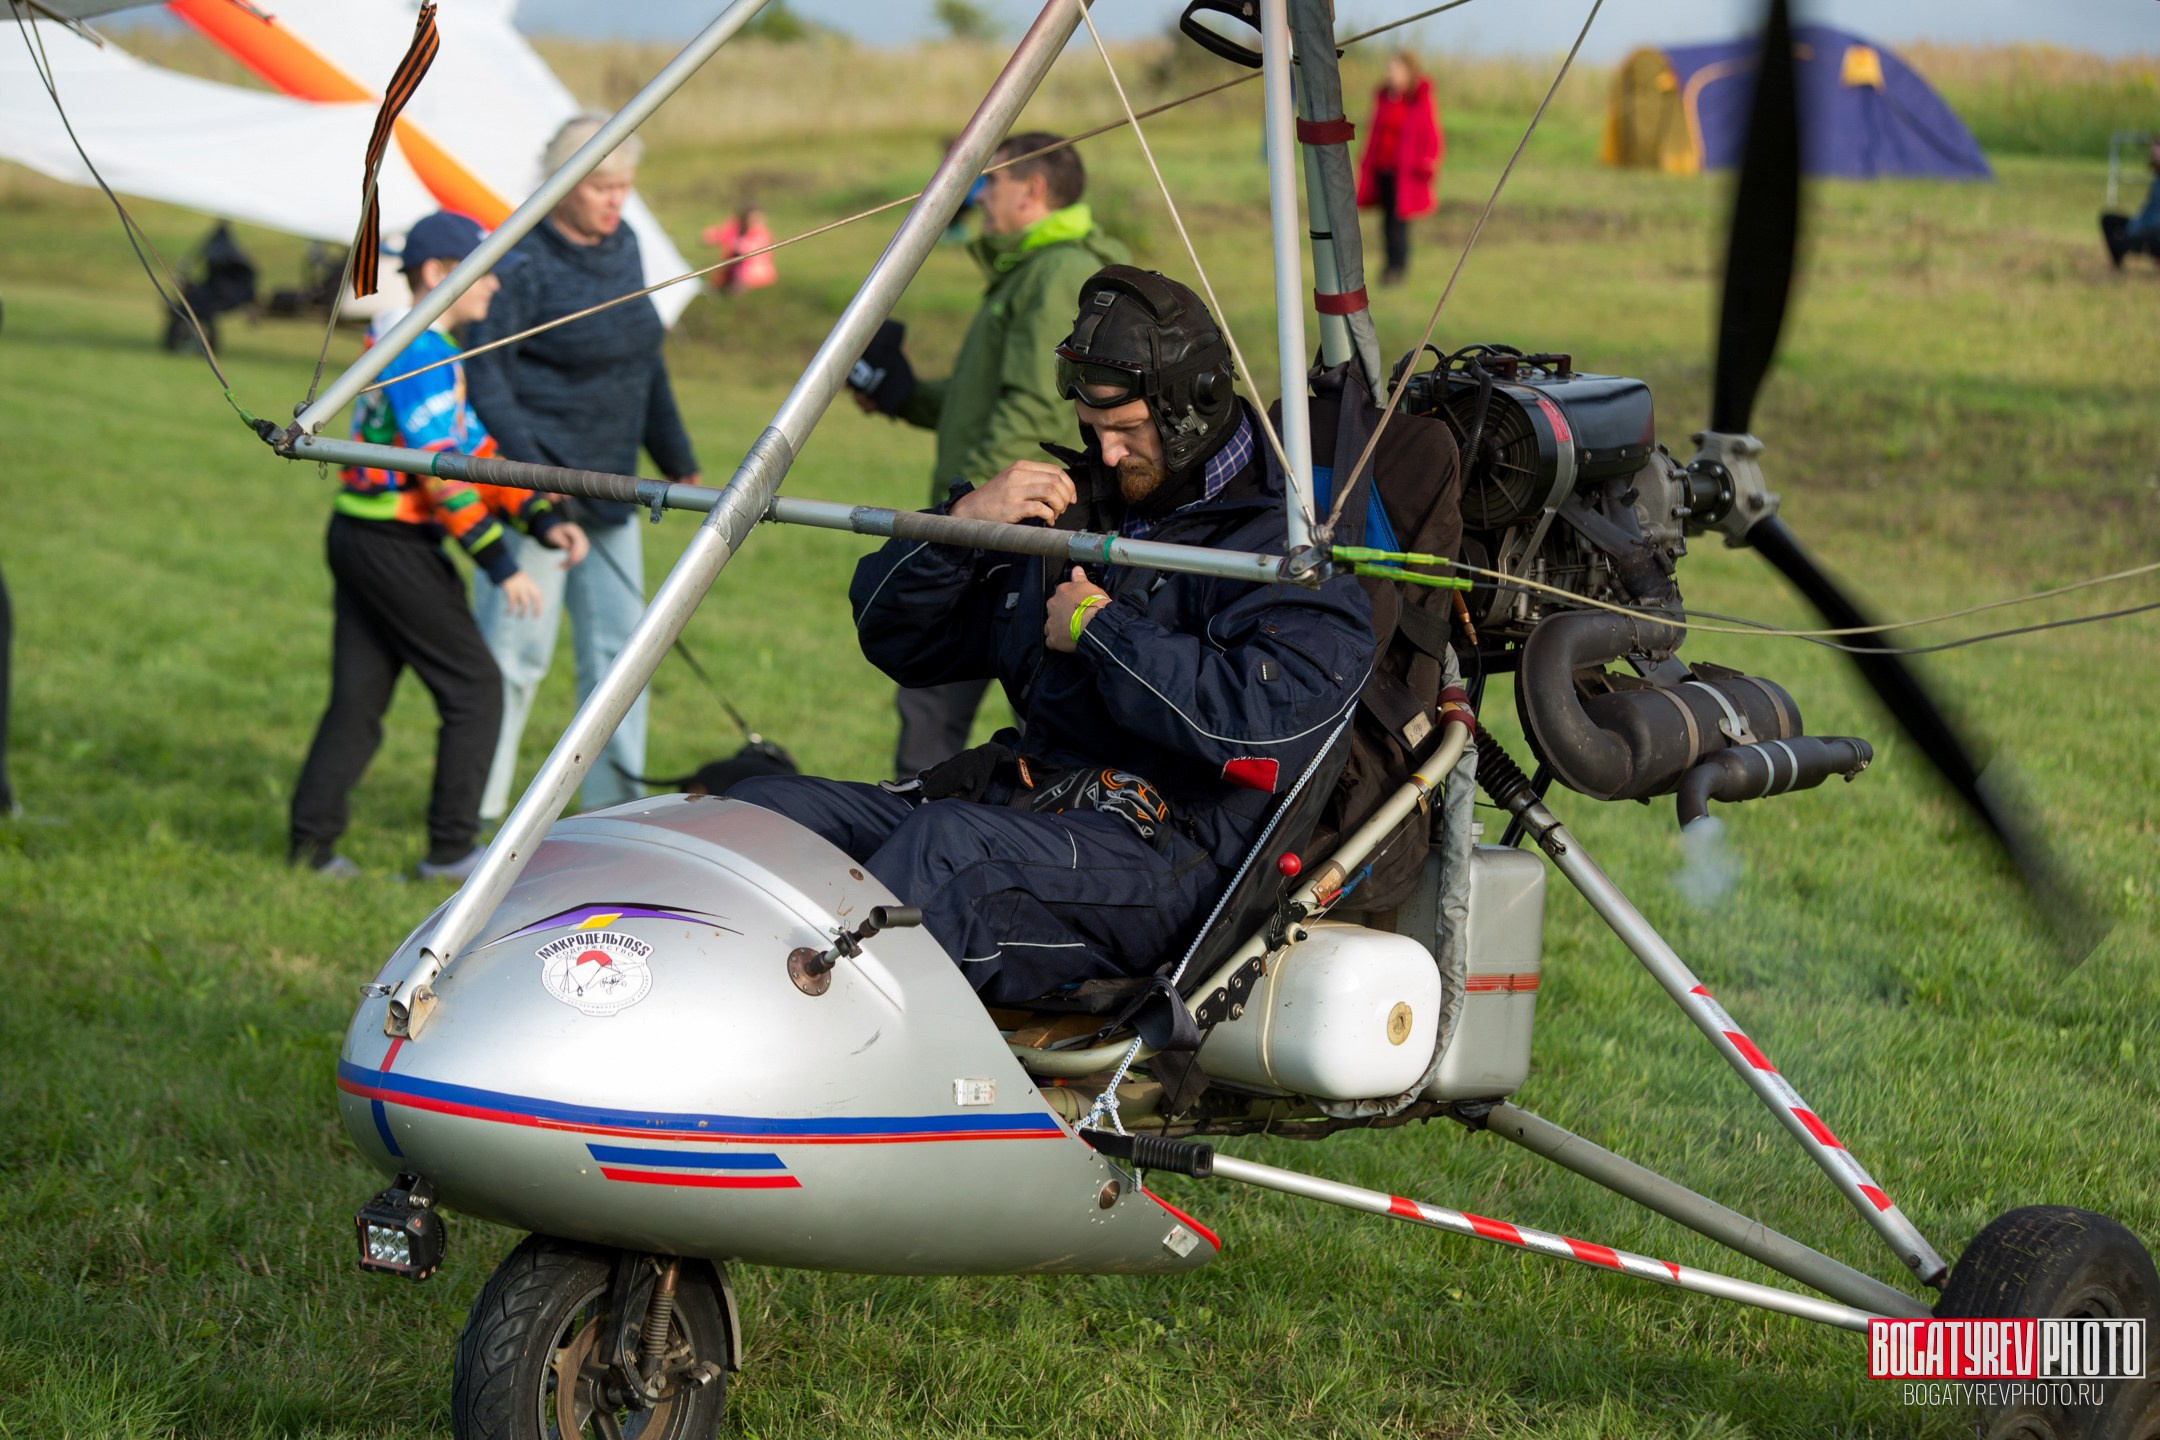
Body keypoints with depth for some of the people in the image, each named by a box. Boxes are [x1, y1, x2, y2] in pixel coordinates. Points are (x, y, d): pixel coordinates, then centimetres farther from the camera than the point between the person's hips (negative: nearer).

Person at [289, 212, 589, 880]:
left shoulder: (433, 349, 15)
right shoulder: (421, 350, -16)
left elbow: (474, 448, 15)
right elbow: (443, 471, -21)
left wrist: (543, 518, 6)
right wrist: (500, 564, -21)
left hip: (356, 540, 10)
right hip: (397, 547, -10)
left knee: (358, 697, 13)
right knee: (475, 692, 0)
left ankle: (311, 842, 14)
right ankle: (450, 849, 5)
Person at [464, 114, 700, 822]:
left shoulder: (623, 246, 10)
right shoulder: (522, 260, -14)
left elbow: (645, 362, 20)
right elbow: (484, 368, -17)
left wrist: (677, 459, 21)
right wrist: (526, 464, -26)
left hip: (607, 482, 8)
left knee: (617, 640, 11)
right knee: (516, 646, -6)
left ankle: (615, 799, 20)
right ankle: (472, 810, 3)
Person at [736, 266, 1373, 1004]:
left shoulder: (1285, 541, -1)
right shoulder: (1072, 507, 21)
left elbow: (1265, 720, -21)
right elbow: (894, 636, 24)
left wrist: (1101, 631, -10)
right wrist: (962, 520, 4)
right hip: (1022, 803, 8)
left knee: (950, 843, -37)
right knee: (766, 807, -12)